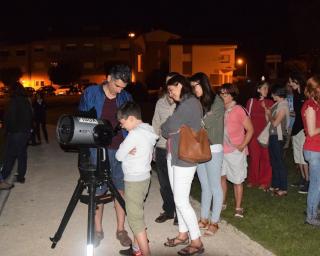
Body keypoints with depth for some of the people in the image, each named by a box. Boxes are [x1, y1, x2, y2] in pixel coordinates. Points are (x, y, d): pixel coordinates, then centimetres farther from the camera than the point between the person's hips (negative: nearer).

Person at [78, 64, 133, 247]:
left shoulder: (126, 98, 4)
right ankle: (98, 230, 22)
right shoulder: (91, 94, -3)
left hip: (122, 150, 2)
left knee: (121, 189, 7)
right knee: (98, 191, 6)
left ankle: (121, 230, 21)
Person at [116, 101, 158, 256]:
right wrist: (128, 151, -7)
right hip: (144, 177, 9)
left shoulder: (134, 134, -20)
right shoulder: (148, 130, 7)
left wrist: (125, 151, 7)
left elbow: (119, 155, -13)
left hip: (134, 181, -9)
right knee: (136, 214, 18)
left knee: (135, 219, -2)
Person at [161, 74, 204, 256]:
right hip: (174, 156, 9)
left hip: (185, 159, -9)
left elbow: (169, 127, -16)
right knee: (179, 199, 15)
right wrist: (171, 131, -5)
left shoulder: (191, 103, -15)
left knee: (182, 201, -4)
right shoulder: (182, 104, 14)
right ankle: (183, 234, 28)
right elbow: (169, 130, 14)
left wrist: (164, 130, 2)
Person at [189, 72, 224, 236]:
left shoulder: (217, 102, -8)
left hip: (213, 150, -6)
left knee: (215, 187, 5)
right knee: (205, 187, 15)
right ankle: (204, 219, 25)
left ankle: (214, 222, 15)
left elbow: (205, 123, -17)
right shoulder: (198, 103, 8)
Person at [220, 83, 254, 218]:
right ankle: (222, 203, 28)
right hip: (221, 150, 5)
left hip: (236, 151, -5)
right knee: (221, 176, 12)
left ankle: (238, 208, 17)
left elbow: (250, 130, -6)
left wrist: (242, 146, -13)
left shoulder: (239, 110, -10)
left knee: (237, 180, 4)